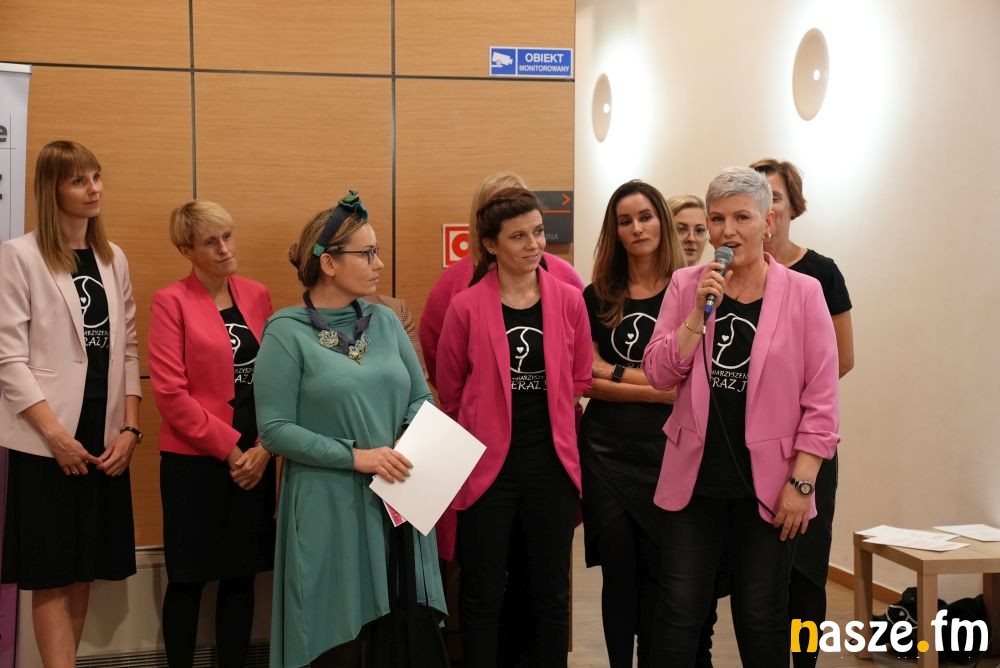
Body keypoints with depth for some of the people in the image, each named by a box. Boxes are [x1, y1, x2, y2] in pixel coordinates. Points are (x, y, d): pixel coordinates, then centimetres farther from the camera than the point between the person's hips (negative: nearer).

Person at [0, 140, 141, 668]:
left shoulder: (113, 258, 11)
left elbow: (127, 350, 10)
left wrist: (130, 429, 0)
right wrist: (54, 433, -14)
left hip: (104, 441, 5)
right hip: (46, 443, -5)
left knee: (84, 570, 9)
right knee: (52, 575, -1)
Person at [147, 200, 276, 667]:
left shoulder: (257, 296, 7)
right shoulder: (171, 301, -7)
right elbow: (170, 392, -12)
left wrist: (263, 446, -4)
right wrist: (228, 447, -12)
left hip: (253, 458, 4)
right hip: (194, 459, -4)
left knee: (241, 575, 10)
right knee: (189, 579, 5)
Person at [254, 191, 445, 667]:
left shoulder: (385, 320, 8)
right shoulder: (287, 333, -8)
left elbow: (421, 397, 12)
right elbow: (275, 430, -12)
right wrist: (354, 456, -18)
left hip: (397, 503, 5)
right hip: (328, 509, -5)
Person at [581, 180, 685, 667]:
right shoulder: (596, 297, 6)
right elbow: (587, 381, -1)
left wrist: (614, 371, -10)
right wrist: (658, 389, -12)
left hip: (666, 451, -2)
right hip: (606, 450, 2)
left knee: (660, 572, 5)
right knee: (618, 569, 8)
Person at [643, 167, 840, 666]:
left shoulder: (802, 293, -4)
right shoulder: (686, 285, 3)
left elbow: (820, 400, -5)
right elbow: (659, 375, -2)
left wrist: (801, 482, -10)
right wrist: (702, 311, -12)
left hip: (767, 484, -2)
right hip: (693, 479, 2)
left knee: (762, 617, 9)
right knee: (679, 613, 6)